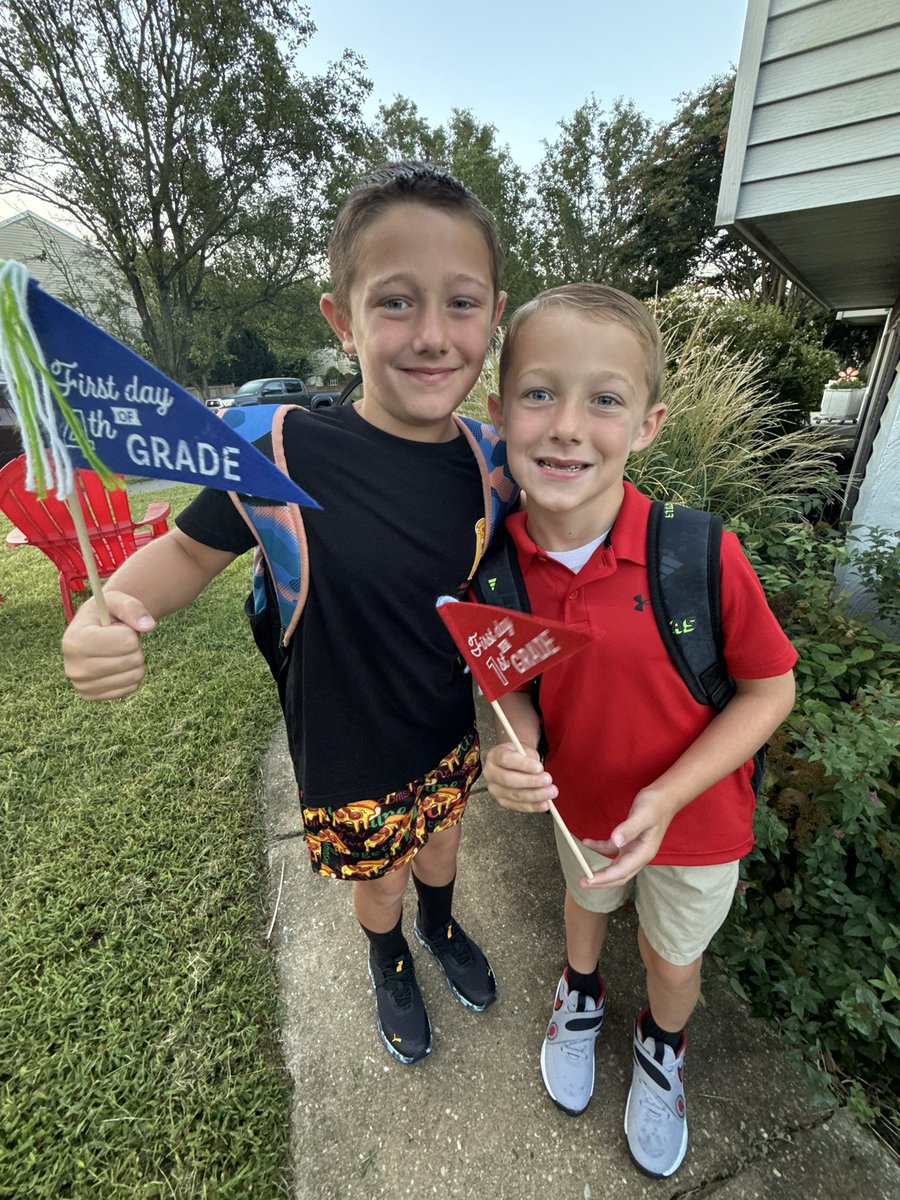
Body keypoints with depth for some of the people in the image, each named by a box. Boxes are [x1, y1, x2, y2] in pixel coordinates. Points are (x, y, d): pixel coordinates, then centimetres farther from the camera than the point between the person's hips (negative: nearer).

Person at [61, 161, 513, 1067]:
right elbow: (194, 546, -11)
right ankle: (390, 963, 65)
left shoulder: (483, 462, -13)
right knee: (378, 878, 26)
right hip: (350, 760, -3)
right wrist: (109, 610, -28)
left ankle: (443, 927, 70)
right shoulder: (289, 451, -26)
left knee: (438, 842, 32)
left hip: (449, 737, 4)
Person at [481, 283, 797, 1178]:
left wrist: (667, 796, -26)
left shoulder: (701, 556, -30)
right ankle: (580, 994, 69)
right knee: (587, 902, 32)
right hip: (580, 800, 2)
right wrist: (513, 749, -26)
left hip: (694, 814, -1)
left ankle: (661, 1048, 64)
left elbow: (771, 687, -16)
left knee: (673, 961, 26)